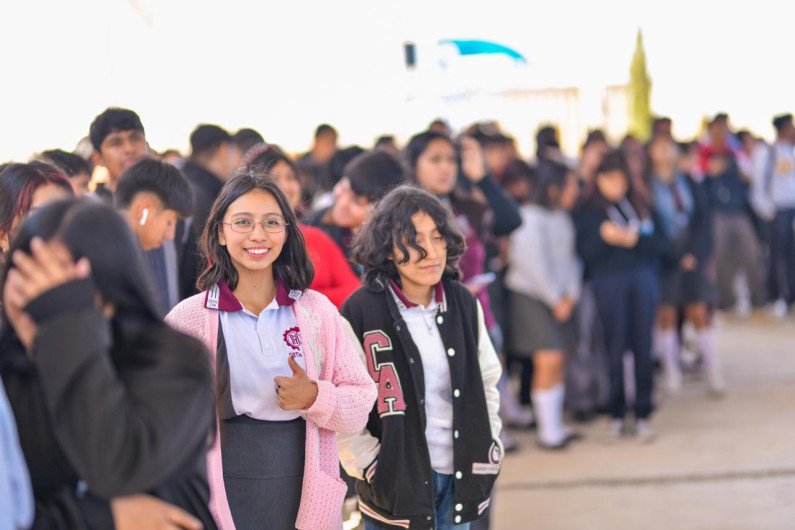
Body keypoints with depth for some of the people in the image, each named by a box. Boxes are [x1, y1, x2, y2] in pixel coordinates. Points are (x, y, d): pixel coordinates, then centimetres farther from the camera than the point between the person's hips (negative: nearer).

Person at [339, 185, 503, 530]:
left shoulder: (464, 304, 5)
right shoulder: (361, 312, -11)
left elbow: (487, 382, 15)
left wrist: (489, 450, 8)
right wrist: (373, 467, -13)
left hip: (459, 482, 4)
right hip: (397, 486, -4)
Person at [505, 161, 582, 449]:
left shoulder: (561, 217, 10)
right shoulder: (529, 217, -14)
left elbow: (569, 256, 13)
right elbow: (532, 263, -16)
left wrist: (570, 294, 0)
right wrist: (555, 299, -11)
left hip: (559, 298, 7)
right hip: (531, 296, -7)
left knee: (558, 361, 6)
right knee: (548, 360, -11)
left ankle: (555, 426, 15)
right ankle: (548, 432, -2)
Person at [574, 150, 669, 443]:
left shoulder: (641, 206, 11)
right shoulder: (587, 211, 4)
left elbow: (661, 243, 6)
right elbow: (584, 252, -4)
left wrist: (637, 239, -12)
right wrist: (604, 237, -20)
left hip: (643, 282, 2)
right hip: (609, 284, -2)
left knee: (643, 347, 0)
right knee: (614, 350, -2)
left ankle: (643, 415, 6)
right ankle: (617, 416, 8)